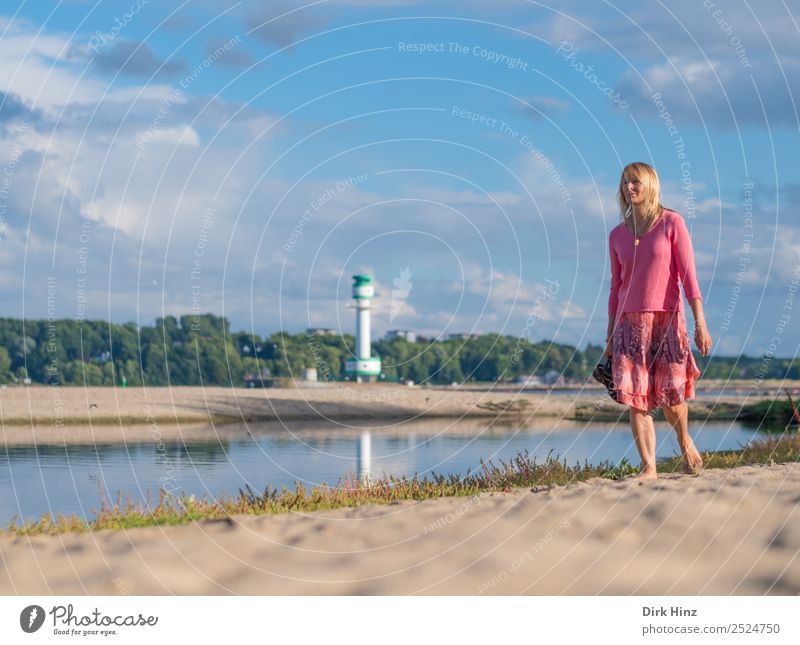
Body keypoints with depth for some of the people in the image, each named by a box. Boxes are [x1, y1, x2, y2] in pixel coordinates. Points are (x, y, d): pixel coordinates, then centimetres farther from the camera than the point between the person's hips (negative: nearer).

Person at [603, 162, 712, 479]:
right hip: (630, 322, 3)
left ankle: (684, 440, 29)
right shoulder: (617, 235, 11)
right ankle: (649, 467, -1)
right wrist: (610, 337, 14)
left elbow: (688, 275, -5)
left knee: (670, 395, -3)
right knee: (636, 398, -6)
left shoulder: (672, 223, 0)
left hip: (667, 319, -3)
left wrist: (700, 323, -12)